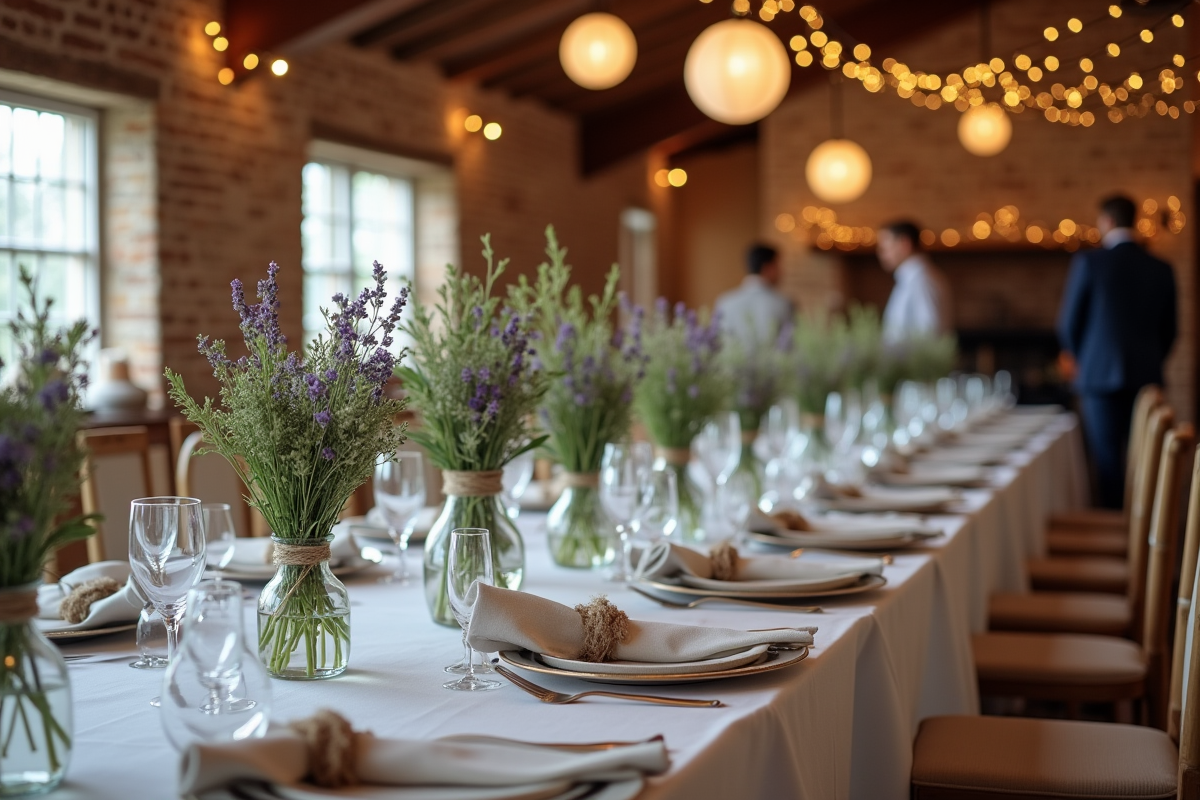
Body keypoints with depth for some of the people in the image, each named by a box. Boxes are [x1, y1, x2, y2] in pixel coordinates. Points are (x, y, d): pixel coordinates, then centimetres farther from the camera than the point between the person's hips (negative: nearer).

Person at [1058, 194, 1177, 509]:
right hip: (1147, 377, 3)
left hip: (1101, 375, -3)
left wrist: (1081, 362, 16)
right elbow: (1168, 332, 10)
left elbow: (1068, 323, -2)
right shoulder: (1162, 270, 4)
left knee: (1110, 463, 1)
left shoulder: (1088, 262, -7)